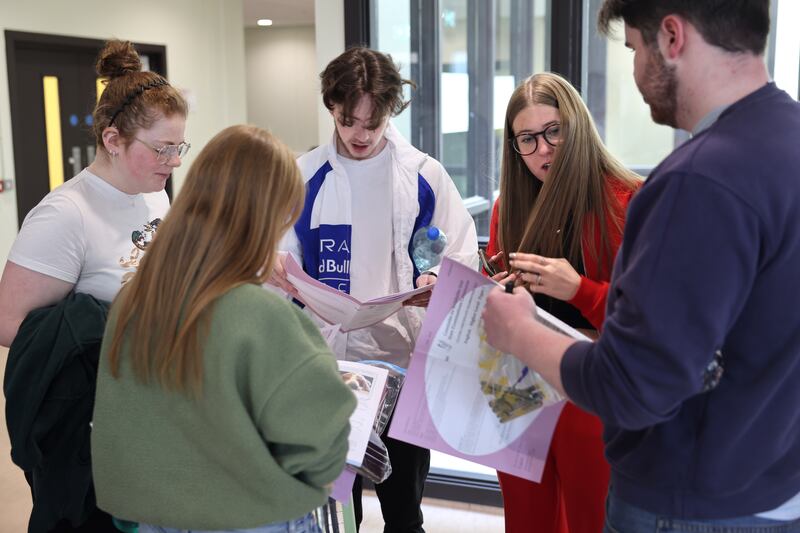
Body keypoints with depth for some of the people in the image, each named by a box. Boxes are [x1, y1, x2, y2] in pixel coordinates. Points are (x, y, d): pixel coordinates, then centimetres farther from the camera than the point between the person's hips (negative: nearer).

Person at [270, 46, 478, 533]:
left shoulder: (425, 174, 0)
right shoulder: (304, 176, 3)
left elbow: (462, 260, 1)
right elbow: (284, 260, 7)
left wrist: (438, 283, -20)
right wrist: (276, 272, -16)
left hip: (405, 362, -1)